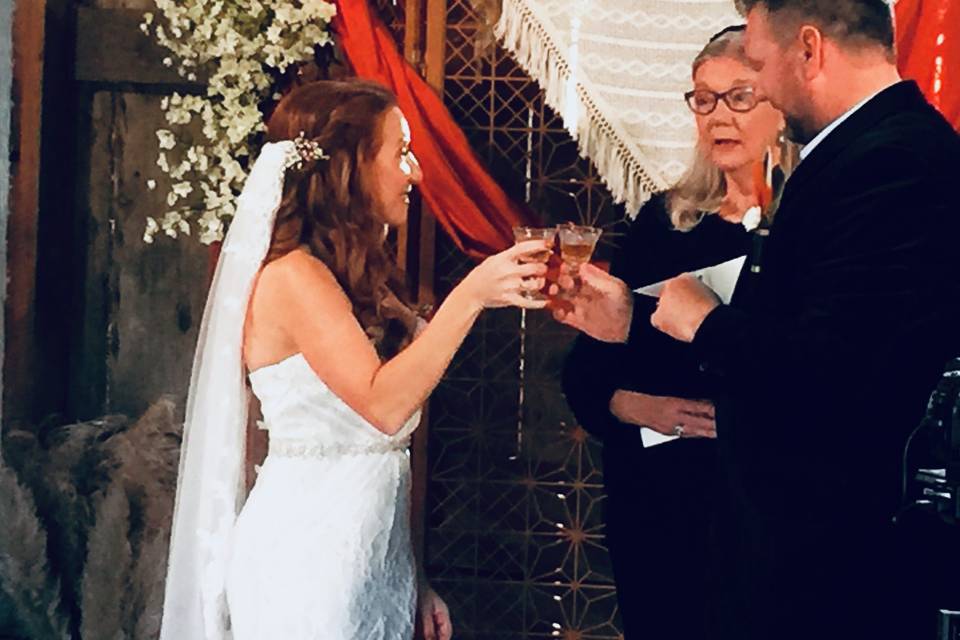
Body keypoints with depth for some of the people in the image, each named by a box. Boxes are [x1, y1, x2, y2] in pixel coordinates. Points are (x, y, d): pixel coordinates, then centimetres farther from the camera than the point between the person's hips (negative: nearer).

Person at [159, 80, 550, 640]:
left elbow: (382, 445, 12)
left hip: (377, 551, 8)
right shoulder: (291, 274, -14)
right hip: (309, 556, -8)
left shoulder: (356, 275, 12)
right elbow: (384, 405, -25)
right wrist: (471, 295, -25)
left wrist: (413, 583, 11)